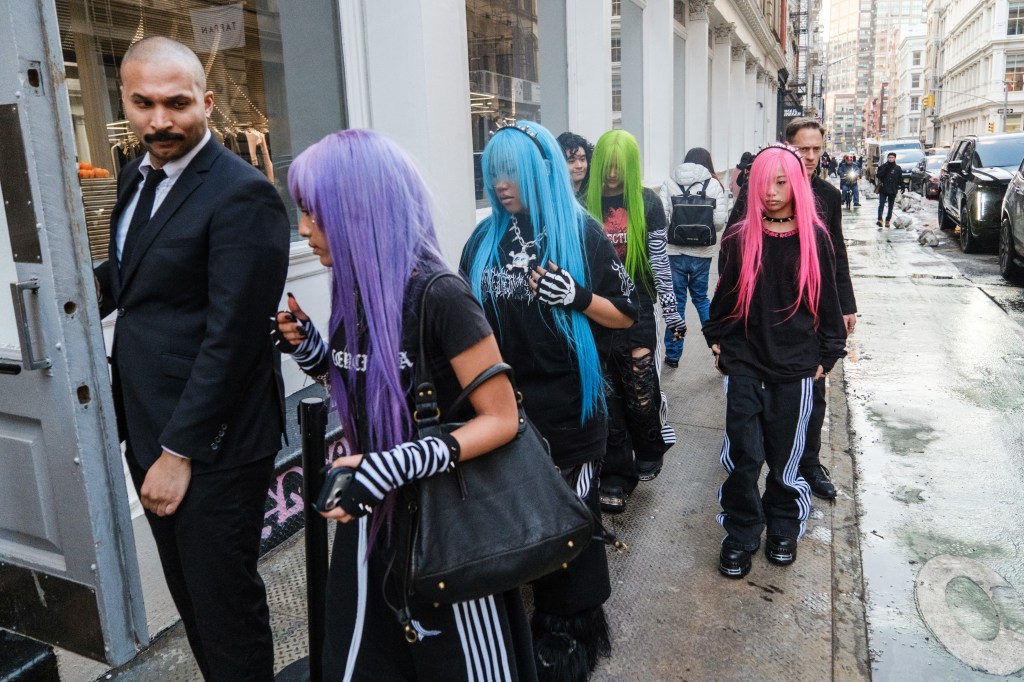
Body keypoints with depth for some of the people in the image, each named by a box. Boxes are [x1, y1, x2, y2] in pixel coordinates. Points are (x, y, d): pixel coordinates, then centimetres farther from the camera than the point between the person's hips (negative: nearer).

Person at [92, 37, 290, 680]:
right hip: (150, 431, 8)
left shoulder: (243, 196, -17)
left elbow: (229, 337, -20)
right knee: (190, 596, 22)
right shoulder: (137, 177, 10)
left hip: (212, 443, -8)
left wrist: (180, 451, -18)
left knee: (224, 604, 8)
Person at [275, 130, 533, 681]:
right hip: (371, 519, 7)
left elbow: (501, 419, -18)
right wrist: (308, 351, -3)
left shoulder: (439, 297, -21)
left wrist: (400, 465, -29)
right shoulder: (354, 292, 1)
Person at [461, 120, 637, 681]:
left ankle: (572, 633, 30)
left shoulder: (581, 233, -6)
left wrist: (577, 297, -20)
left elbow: (626, 315, -3)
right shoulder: (485, 239, 5)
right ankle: (543, 623, 36)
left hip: (568, 410, -4)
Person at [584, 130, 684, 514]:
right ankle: (616, 478, 20)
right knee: (605, 397, 6)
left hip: (637, 312, -1)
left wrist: (671, 310, 1)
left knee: (640, 390, 1)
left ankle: (649, 451, 32)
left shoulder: (647, 202, 0)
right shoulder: (584, 204, 1)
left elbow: (659, 261, 2)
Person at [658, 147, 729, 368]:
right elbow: (720, 221, -8)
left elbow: (661, 216, -10)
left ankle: (673, 354, 16)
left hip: (674, 251, -1)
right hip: (702, 252, 1)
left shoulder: (669, 183, -1)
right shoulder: (714, 185, 0)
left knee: (676, 300, 9)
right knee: (701, 297, 19)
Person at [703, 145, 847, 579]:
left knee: (784, 455, 10)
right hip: (744, 363, 0)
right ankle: (741, 535, 19)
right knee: (743, 457, 0)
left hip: (795, 366, 0)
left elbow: (826, 300, 6)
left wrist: (827, 355, 6)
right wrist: (717, 339, 8)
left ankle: (783, 527, 33)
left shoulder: (813, 238, 0)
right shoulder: (739, 237, 0)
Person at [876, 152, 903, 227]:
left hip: (893, 190, 2)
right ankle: (879, 220, -22)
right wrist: (884, 169, -20)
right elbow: (878, 175, -8)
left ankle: (888, 221, 13)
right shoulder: (882, 166, 2)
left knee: (890, 207, 7)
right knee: (881, 205, -14)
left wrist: (902, 187, -2)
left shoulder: (898, 168, 6)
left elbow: (900, 178, 8)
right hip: (883, 190, -2)